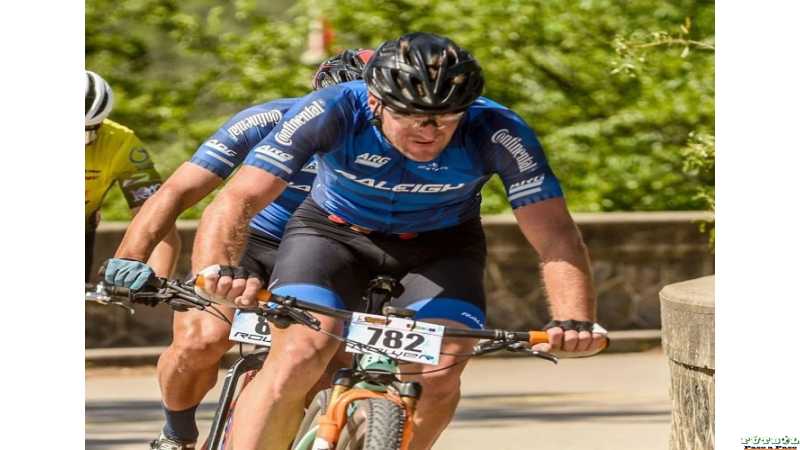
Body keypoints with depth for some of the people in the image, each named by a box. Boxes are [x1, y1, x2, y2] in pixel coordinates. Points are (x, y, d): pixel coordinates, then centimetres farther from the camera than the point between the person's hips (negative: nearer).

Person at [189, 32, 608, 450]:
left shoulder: (498, 134, -31)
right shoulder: (329, 113, -33)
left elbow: (556, 238, -32)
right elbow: (237, 200, -38)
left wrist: (575, 321, -51)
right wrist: (215, 269, -59)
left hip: (440, 246, 1)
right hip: (334, 231, -1)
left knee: (439, 376, -20)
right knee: (297, 358, -24)